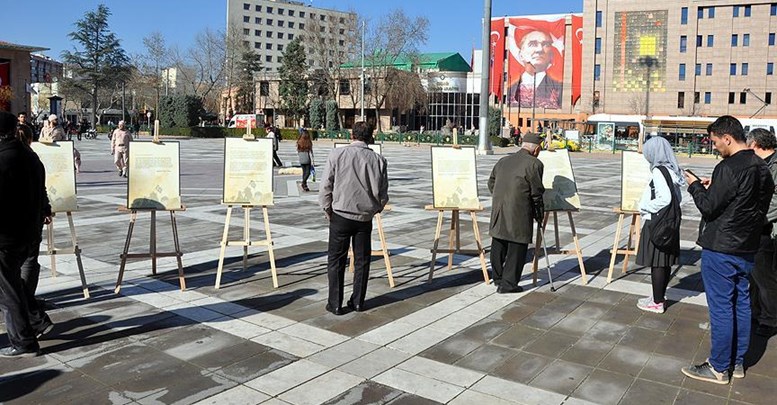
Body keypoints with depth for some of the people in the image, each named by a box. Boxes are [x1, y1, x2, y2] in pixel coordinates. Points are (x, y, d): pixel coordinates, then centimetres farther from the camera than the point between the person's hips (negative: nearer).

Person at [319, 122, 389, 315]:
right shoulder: (379, 160, -2)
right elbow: (383, 193, 2)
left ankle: (335, 304, 12)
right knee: (362, 260, 13)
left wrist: (327, 209, 9)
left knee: (336, 260, 9)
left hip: (341, 215, -2)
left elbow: (326, 186, -6)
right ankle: (358, 302, 20)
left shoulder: (337, 154, -7)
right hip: (365, 217, 2)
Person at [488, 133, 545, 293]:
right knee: (517, 246, 2)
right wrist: (539, 213, 5)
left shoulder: (503, 161, 14)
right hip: (519, 212, -7)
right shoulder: (534, 164, -6)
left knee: (498, 243, 18)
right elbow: (536, 192, -7)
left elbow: (491, 183, 16)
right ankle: (508, 283, 3)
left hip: (498, 209, 7)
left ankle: (498, 278, 32)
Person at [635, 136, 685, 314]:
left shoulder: (659, 171, -17)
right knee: (665, 262, 16)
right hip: (670, 221, 9)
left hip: (657, 222, -9)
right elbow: (678, 197, 14)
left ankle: (657, 303, 9)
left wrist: (645, 207, -13)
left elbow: (665, 198, -26)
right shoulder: (671, 170, 9)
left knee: (656, 262, 0)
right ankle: (660, 296, 29)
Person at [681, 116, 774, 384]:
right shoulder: (761, 167, 9)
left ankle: (719, 368, 10)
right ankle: (738, 362, 27)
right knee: (741, 303, 16)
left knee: (721, 307, 0)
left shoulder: (729, 168, -21)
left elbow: (709, 206, -19)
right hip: (747, 248, 9)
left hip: (721, 248, -9)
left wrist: (696, 186, -1)